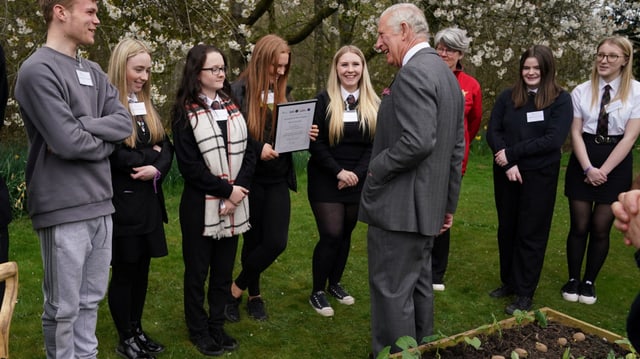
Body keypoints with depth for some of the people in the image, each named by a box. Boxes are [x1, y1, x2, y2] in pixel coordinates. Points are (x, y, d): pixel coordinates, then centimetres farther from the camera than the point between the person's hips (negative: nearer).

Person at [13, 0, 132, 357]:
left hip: (100, 203, 7)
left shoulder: (94, 72, 13)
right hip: (64, 208, -7)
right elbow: (67, 142, -18)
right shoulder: (38, 70, -11)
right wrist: (105, 141, -1)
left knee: (91, 299, 16)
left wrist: (80, 127, -12)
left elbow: (124, 123, 2)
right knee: (64, 307, 6)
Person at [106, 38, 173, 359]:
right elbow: (114, 155, -23)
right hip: (122, 202, -7)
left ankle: (137, 330, 29)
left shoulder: (147, 106, 13)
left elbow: (166, 147, 7)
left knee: (142, 269, 15)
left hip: (149, 201, 7)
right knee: (124, 271, 5)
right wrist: (150, 155, -10)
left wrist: (156, 168, -13)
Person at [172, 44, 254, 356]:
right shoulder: (185, 112, -4)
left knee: (224, 269, 13)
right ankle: (198, 330, 24)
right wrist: (225, 190, -15)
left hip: (234, 203, 5)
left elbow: (248, 152, 5)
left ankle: (217, 326, 28)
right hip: (201, 204, -4)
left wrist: (239, 188, -10)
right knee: (197, 270, 8)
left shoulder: (232, 106, 11)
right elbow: (188, 165, -12)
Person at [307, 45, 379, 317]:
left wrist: (357, 173, -11)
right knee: (331, 235, -8)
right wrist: (339, 171, -16)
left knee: (345, 234, 11)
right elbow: (315, 144, -9)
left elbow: (376, 145, 2)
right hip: (326, 181, -3)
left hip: (358, 181, 4)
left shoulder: (373, 104, 5)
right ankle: (317, 292, 8)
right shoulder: (324, 101, -5)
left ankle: (335, 284, 30)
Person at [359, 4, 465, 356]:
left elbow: (418, 141, -28)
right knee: (418, 285, 20)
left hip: (398, 206, -10)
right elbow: (457, 148, 15)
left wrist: (376, 168, -13)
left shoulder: (412, 73, -17)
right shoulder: (446, 74, 14)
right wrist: (448, 202, 19)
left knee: (392, 292, 0)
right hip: (427, 204, 10)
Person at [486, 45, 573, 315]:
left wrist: (512, 153, -17)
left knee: (531, 233, 3)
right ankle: (508, 282, 27)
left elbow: (553, 140, -14)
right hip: (506, 174, 3)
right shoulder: (508, 97, 4)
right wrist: (508, 164, -16)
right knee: (507, 229, 12)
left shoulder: (561, 100, -4)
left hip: (539, 176, -3)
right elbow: (493, 132, -1)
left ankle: (525, 294, 13)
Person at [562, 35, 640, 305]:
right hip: (583, 164, 1)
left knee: (601, 229, 6)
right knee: (579, 226, 5)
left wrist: (603, 170, -12)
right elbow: (576, 133, -2)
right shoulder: (581, 91, -1)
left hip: (617, 165, -1)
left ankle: (589, 282, 22)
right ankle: (572, 280, 21)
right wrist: (588, 168, -12)